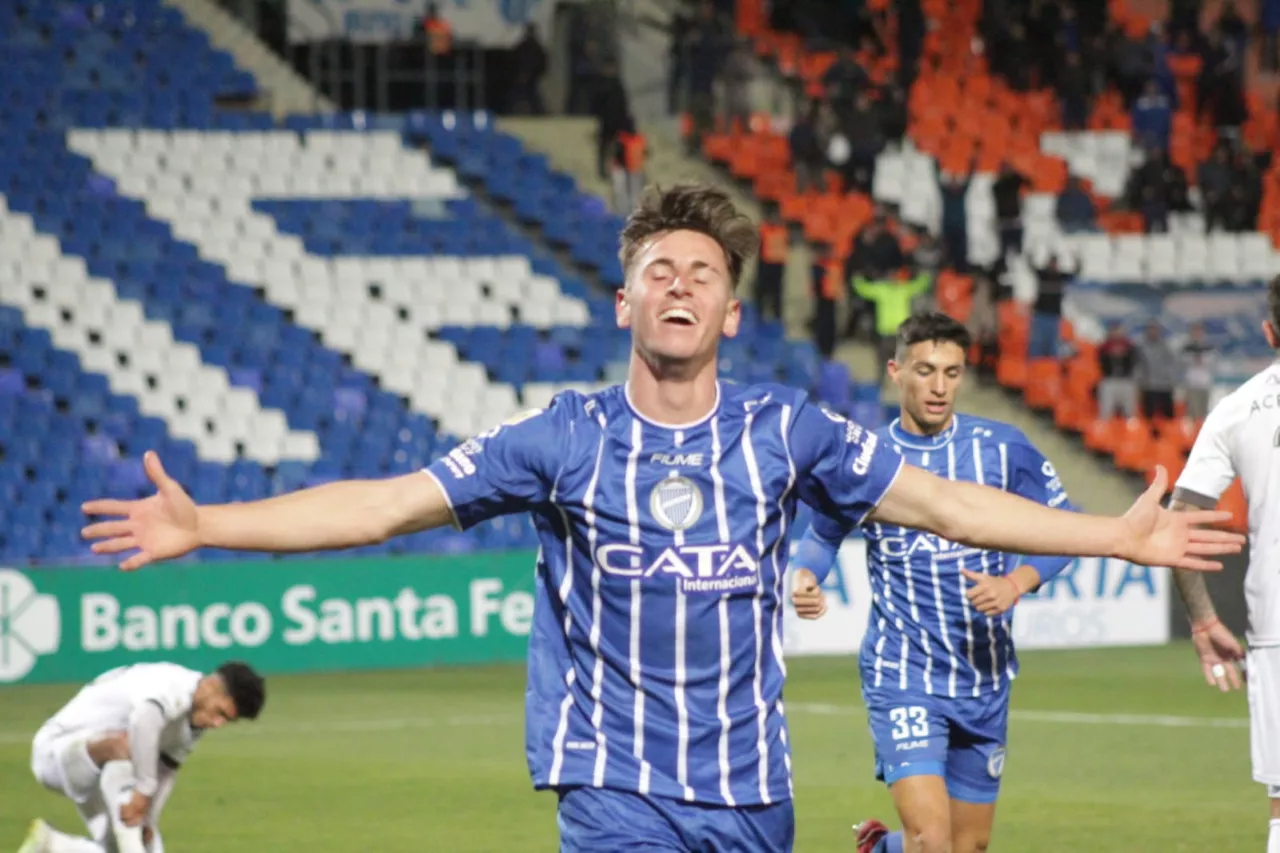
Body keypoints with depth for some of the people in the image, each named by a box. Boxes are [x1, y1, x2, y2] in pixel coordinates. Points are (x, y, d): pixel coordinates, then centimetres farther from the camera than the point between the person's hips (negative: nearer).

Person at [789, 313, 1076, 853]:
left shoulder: (1002, 448, -2)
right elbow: (823, 535, 12)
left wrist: (1016, 583, -16)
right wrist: (804, 580, -10)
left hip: (986, 677, 3)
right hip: (901, 677, -3)